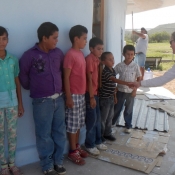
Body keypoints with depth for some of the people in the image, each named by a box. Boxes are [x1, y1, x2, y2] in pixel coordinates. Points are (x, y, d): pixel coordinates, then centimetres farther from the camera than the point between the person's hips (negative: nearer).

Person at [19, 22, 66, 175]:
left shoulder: (58, 53, 3)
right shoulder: (30, 55, -10)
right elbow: (23, 76, 0)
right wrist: (33, 88, 9)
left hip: (59, 98, 5)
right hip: (42, 101, -4)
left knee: (60, 132, 12)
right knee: (44, 134, 7)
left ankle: (58, 162, 30)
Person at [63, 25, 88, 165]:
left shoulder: (81, 53, 11)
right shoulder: (70, 55, -16)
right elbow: (66, 77, -17)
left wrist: (84, 92, 16)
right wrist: (68, 97, -17)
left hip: (82, 94, 9)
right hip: (74, 95, -8)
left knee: (79, 123, 17)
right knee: (72, 125, 4)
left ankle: (77, 147, 32)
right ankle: (73, 151, 17)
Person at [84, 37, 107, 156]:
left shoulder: (97, 59, 11)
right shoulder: (89, 59, -16)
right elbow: (89, 79, -18)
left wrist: (96, 94, 14)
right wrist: (91, 97, -17)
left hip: (96, 92, 9)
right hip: (90, 94, -9)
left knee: (98, 119, 16)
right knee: (92, 120, 0)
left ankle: (97, 142, 30)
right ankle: (90, 145, 14)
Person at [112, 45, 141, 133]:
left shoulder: (135, 66, -7)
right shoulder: (119, 65, -6)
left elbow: (139, 79, -2)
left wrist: (135, 90, -7)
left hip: (130, 92, -1)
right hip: (120, 91, 1)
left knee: (128, 110, 10)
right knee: (117, 108, 13)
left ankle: (128, 126, 28)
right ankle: (112, 123, 33)